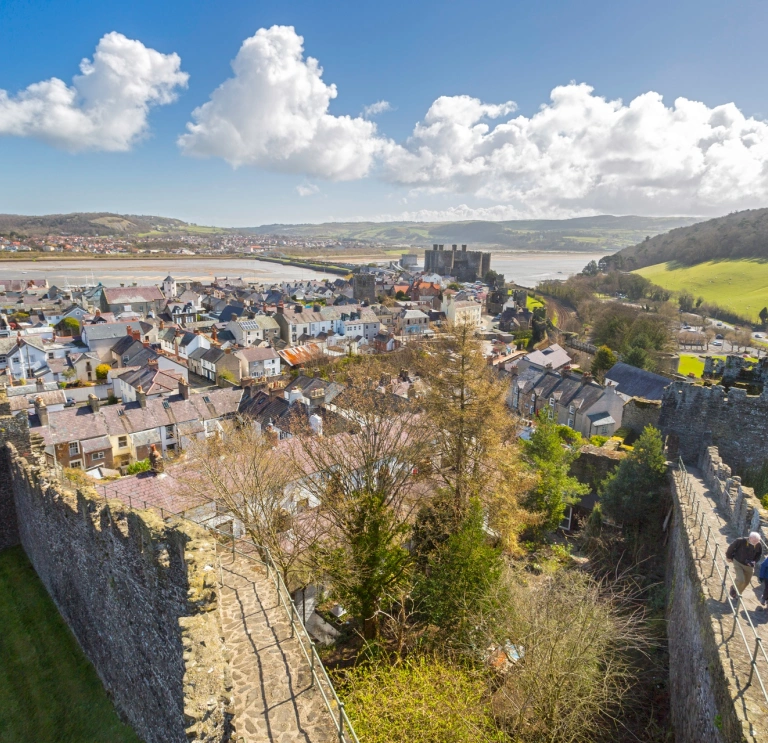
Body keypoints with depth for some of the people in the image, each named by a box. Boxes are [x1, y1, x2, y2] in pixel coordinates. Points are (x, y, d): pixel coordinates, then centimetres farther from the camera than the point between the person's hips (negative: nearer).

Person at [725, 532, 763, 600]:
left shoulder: (759, 545, -14)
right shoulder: (741, 541, -26)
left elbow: (758, 555, 7)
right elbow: (731, 547, -10)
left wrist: (754, 561, -10)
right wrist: (729, 557, 1)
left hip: (749, 565, 4)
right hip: (738, 563, -4)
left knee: (746, 582, 15)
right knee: (741, 580, -17)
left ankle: (738, 593, 42)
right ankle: (733, 588, 15)